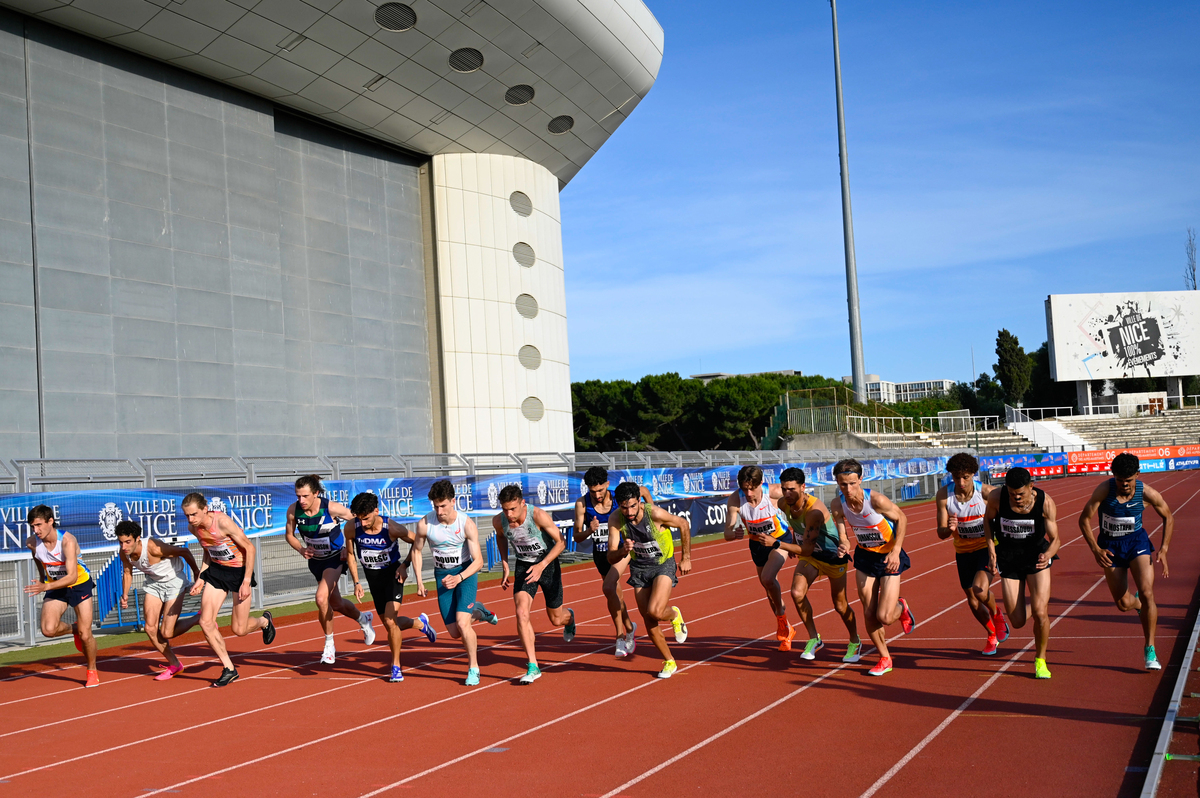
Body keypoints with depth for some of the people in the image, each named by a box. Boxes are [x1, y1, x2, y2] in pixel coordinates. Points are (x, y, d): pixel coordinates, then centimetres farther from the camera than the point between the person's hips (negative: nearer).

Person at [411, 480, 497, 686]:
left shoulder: (467, 524, -21)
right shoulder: (424, 524, -16)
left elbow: (478, 561, -19)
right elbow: (416, 551, 3)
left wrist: (459, 578, -34)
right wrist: (419, 580, -2)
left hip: (466, 571, -3)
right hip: (442, 575, 3)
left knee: (462, 623, -21)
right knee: (454, 632, 2)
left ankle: (473, 667, 1)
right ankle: (476, 612, 36)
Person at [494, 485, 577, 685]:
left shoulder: (538, 515, -29)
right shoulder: (498, 521, -16)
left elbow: (561, 542, -19)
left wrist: (541, 565, -31)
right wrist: (505, 567, 6)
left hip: (548, 563, -2)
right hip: (524, 567, 2)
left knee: (556, 619, 11)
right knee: (521, 613, -20)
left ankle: (569, 617, 52)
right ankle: (533, 667, -13)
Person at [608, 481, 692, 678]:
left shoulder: (655, 513, -27)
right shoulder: (615, 519, -18)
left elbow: (683, 524, -9)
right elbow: (611, 557, -16)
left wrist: (686, 558, -2)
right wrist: (623, 551, -40)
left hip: (664, 565, -4)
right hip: (639, 569, 4)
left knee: (655, 611, -23)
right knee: (649, 622, 4)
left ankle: (674, 615, 13)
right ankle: (669, 662, 23)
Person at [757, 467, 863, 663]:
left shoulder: (814, 509, -37)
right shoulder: (783, 503, -16)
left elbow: (807, 549, -38)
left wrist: (776, 543, -44)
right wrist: (792, 543, 13)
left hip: (833, 556, -5)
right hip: (810, 555, 5)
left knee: (840, 605, 6)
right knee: (797, 593, -18)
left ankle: (855, 642, 34)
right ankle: (814, 639, 2)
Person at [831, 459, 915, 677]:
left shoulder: (876, 499, -28)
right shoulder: (837, 505, -15)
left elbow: (901, 518, -13)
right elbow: (842, 534, -6)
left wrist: (896, 551, -20)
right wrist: (842, 547, -30)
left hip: (889, 556, -4)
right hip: (864, 556, 4)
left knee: (884, 617, -9)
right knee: (869, 614, 4)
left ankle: (901, 608, 27)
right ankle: (885, 659, 25)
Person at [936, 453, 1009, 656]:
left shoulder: (985, 492, -21)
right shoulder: (944, 494, -14)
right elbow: (941, 533, -12)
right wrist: (949, 529, -35)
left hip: (988, 547, -3)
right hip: (963, 551, 4)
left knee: (980, 590, -25)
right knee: (972, 601, 11)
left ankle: (997, 616, 9)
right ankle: (993, 635, 38)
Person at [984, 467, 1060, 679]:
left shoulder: (1045, 503, -22)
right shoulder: (996, 498, -20)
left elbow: (1054, 539, -14)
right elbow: (988, 520, 2)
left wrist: (1048, 555, -36)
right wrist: (991, 551, -7)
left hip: (1037, 556, -1)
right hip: (1008, 559, 1)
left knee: (1040, 612, -15)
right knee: (1017, 622, -1)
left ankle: (1040, 660, 11)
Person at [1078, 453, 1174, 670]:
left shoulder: (1147, 493, -16)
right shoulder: (1104, 490, -21)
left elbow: (1168, 518, 0)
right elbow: (1084, 519, -15)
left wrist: (1164, 549, -8)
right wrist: (1095, 549, -22)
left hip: (1137, 541, 0)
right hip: (1110, 546, 0)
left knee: (1147, 593, -17)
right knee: (1123, 605, 4)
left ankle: (1150, 650, -4)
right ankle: (1141, 605, 44)